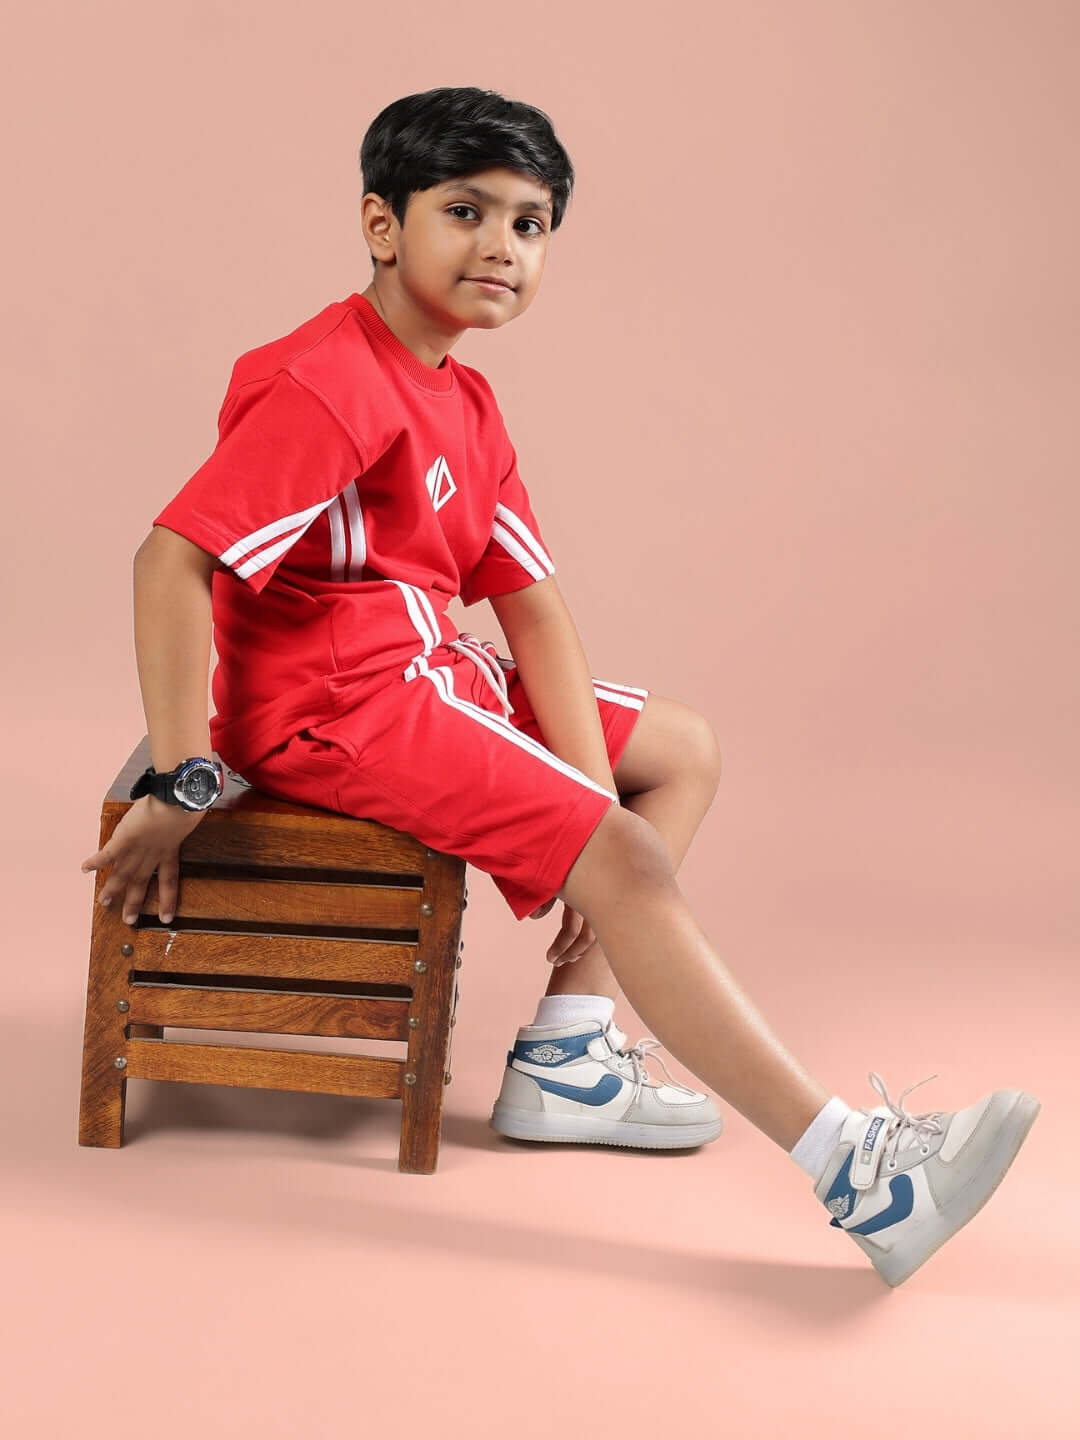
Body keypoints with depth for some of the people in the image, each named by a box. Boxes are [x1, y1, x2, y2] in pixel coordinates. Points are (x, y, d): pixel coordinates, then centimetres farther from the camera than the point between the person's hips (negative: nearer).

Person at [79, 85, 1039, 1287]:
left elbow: (531, 601, 6)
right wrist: (183, 783, -28)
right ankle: (857, 1170, -18)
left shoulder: (465, 404, 12)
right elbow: (171, 560, -27)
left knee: (682, 751, 15)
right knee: (626, 858, -20)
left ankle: (564, 1054, 5)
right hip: (330, 705, -11)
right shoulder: (328, 386, -18)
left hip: (426, 678, 11)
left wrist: (591, 788, -3)